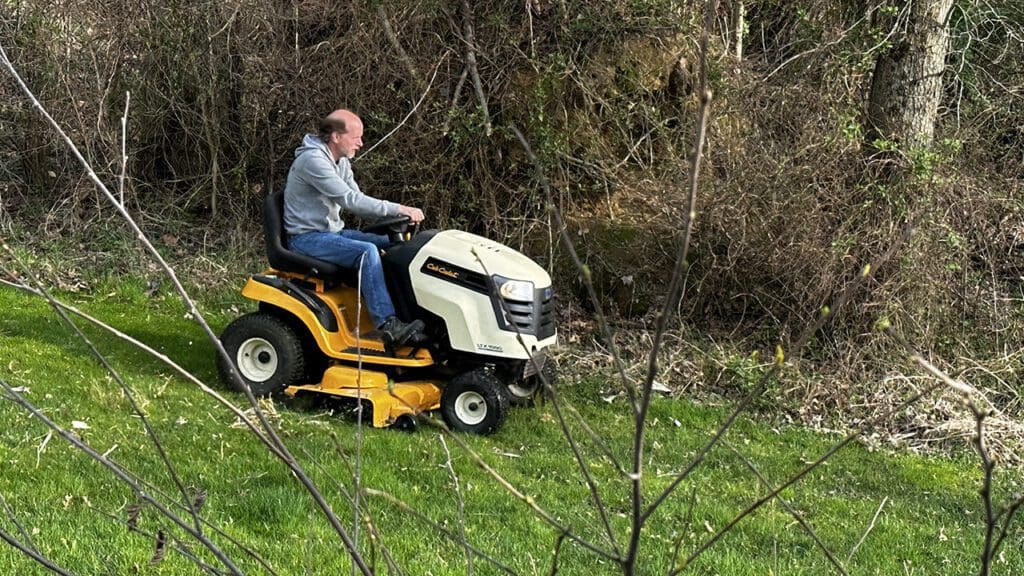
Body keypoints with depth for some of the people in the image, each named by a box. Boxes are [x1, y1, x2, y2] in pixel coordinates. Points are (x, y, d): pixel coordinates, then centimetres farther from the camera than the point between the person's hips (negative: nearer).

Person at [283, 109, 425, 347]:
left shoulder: (341, 162, 12)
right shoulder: (313, 159, -20)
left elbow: (357, 201, 11)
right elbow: (349, 200, -27)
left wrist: (393, 217, -7)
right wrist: (397, 210, -27)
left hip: (333, 231, 10)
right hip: (307, 238, -10)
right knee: (366, 251, -31)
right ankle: (388, 324, -32)